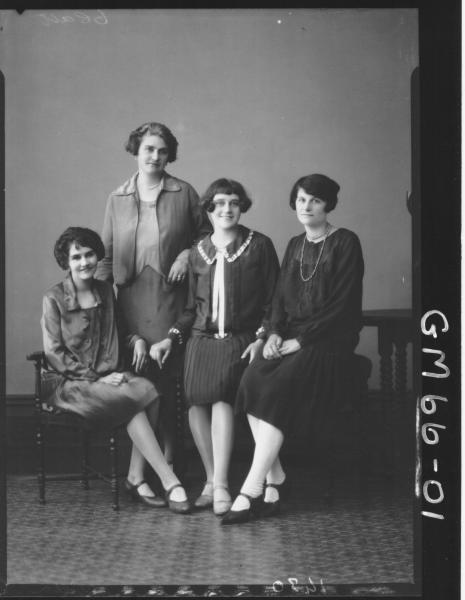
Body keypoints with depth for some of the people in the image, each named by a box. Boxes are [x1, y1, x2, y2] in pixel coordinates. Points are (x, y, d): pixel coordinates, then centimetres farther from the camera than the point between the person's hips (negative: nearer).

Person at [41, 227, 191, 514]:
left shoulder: (105, 291, 11)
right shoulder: (54, 299, -5)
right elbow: (54, 354, -8)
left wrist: (135, 338, 2)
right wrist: (96, 377, -15)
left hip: (109, 376, 5)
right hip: (72, 384, -5)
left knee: (146, 390, -27)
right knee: (135, 398, -29)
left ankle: (136, 477, -20)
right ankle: (170, 482, -25)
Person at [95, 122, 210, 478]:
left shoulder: (184, 194, 5)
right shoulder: (118, 199, 11)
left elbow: (206, 233, 13)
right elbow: (107, 251, 12)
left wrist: (188, 253, -6)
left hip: (170, 293, -1)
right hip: (132, 295, 2)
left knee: (168, 381, 0)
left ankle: (168, 464, 11)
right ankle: (139, 467, 8)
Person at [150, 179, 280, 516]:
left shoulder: (259, 246, 6)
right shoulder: (198, 253, 16)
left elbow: (273, 301, 5)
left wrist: (261, 338, -7)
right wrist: (171, 338, 9)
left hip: (240, 339, -3)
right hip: (202, 337, 3)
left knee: (220, 396, -27)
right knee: (196, 401, -19)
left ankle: (219, 486, -25)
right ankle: (213, 481, -6)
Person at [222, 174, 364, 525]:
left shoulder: (346, 243, -2)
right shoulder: (295, 246, 19)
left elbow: (341, 304, -9)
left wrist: (299, 340, -14)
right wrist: (275, 333, -3)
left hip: (328, 342, -6)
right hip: (290, 340, 6)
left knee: (277, 389, -29)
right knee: (252, 381, -23)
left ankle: (251, 491, -28)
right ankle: (275, 480, -18)